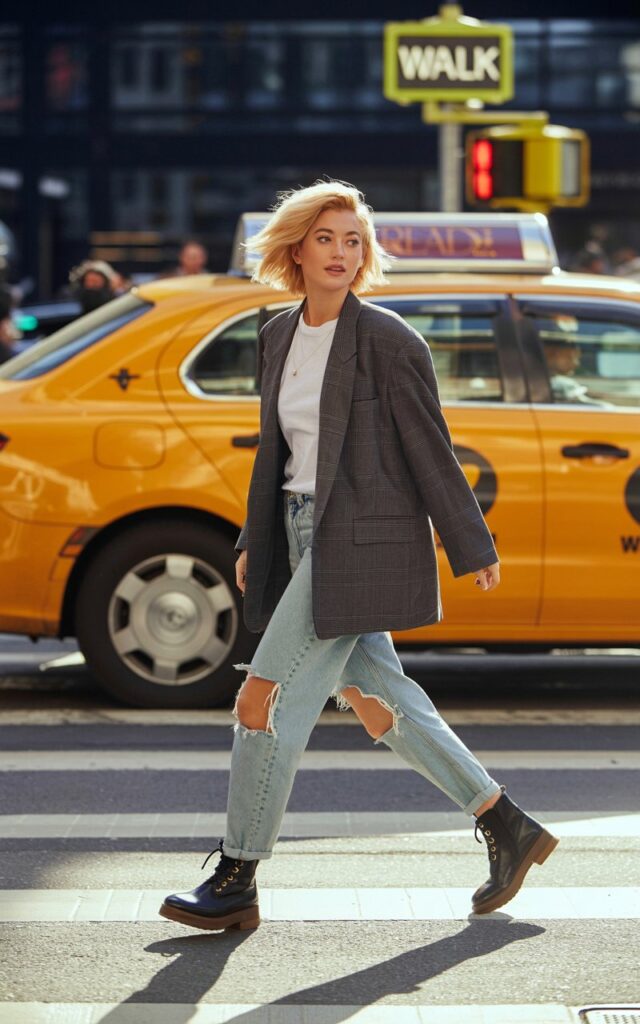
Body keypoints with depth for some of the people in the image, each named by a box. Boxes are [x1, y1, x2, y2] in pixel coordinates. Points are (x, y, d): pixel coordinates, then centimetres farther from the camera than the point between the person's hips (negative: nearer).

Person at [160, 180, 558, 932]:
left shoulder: (388, 340, -11)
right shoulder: (279, 336, 11)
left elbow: (430, 452, -9)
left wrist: (471, 550, -5)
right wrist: (253, 543, 19)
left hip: (361, 543, -8)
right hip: (302, 535, 8)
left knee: (268, 700, -9)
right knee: (375, 699, 14)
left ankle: (235, 882, 0)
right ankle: (510, 829, 25)